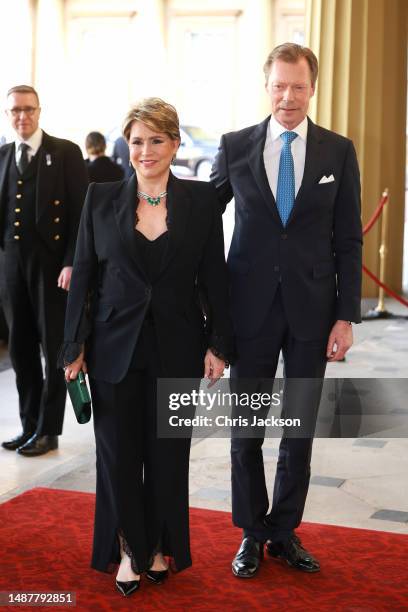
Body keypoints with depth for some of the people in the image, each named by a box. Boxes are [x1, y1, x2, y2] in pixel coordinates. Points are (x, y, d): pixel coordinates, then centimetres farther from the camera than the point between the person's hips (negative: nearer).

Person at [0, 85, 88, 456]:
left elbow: (81, 212, -8)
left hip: (52, 264, -5)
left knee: (54, 349, 3)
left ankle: (48, 430, 11)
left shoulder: (66, 153, -2)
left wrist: (71, 263, -15)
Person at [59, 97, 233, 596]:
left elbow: (214, 277, 1)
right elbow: (83, 274, 2)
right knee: (118, 453, 6)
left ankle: (161, 546, 29)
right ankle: (129, 548, 26)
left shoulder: (200, 199, 0)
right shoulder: (101, 198, 1)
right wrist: (74, 347, 0)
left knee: (168, 454, 9)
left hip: (176, 348, 0)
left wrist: (219, 344, -2)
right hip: (115, 345, 1)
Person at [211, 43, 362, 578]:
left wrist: (346, 315, -4)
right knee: (246, 427, 8)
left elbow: (348, 239, 1)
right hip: (252, 307, 0)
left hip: (311, 309, 0)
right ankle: (251, 534, 25)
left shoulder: (338, 151, 1)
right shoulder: (235, 146, 0)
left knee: (300, 427, 10)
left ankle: (285, 531, 27)